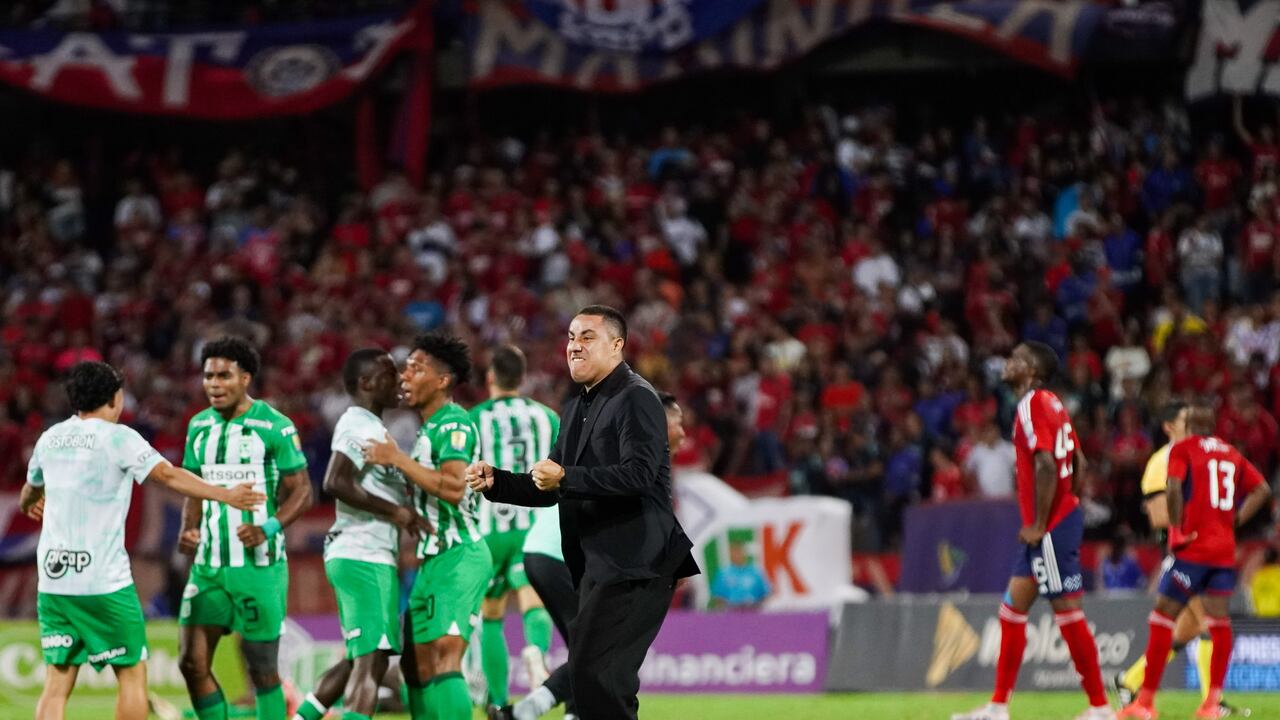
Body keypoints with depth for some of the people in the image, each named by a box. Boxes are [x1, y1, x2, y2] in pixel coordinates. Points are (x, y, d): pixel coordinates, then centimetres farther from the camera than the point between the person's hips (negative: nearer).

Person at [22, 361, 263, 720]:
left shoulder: (50, 438, 12)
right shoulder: (117, 437, -6)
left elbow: (31, 490, 32)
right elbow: (168, 475, -18)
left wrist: (31, 505, 55)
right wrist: (225, 495, -19)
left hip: (53, 580, 5)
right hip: (105, 582, -5)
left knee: (57, 684, 4)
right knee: (132, 674, 7)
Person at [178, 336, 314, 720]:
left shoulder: (274, 426, -8)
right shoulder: (199, 426, 9)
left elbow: (301, 491, -7)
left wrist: (269, 528, -22)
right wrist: (189, 529, -1)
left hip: (259, 564, -5)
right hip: (208, 563, 5)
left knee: (262, 669, 0)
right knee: (192, 662, 0)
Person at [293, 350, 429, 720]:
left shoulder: (369, 425, 20)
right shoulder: (361, 426, -12)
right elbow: (336, 482, -24)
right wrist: (395, 512, -20)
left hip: (359, 556, 11)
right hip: (364, 557, -11)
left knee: (361, 659, 19)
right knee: (371, 661, -15)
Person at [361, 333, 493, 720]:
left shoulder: (453, 424, -12)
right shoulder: (428, 426, 18)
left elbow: (453, 487, -28)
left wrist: (398, 459, -22)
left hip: (457, 557, -11)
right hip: (436, 558, 11)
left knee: (443, 660, -18)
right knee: (415, 663, 12)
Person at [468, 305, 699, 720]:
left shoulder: (636, 398, -9)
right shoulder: (578, 406, 20)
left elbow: (639, 474, -23)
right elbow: (551, 487, 22)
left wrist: (565, 478, -30)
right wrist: (494, 482, 6)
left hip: (632, 565, -10)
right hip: (599, 566, 10)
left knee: (593, 675, -18)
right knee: (604, 681, 13)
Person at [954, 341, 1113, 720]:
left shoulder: (1033, 405, -14)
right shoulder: (1052, 404, 14)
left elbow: (1046, 465, -24)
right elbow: (1077, 461, 19)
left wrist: (1039, 525, -19)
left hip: (1051, 528, -10)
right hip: (1061, 516, 10)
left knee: (1067, 612, -6)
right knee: (1013, 607, 12)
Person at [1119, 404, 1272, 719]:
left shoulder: (1183, 450, -2)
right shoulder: (1232, 454, 15)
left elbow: (1173, 488, -18)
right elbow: (1262, 489, 14)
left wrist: (1177, 529, -9)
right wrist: (1235, 521, 13)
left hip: (1192, 549, -5)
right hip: (1225, 549, 5)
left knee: (1163, 615, -2)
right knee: (1219, 620, 8)